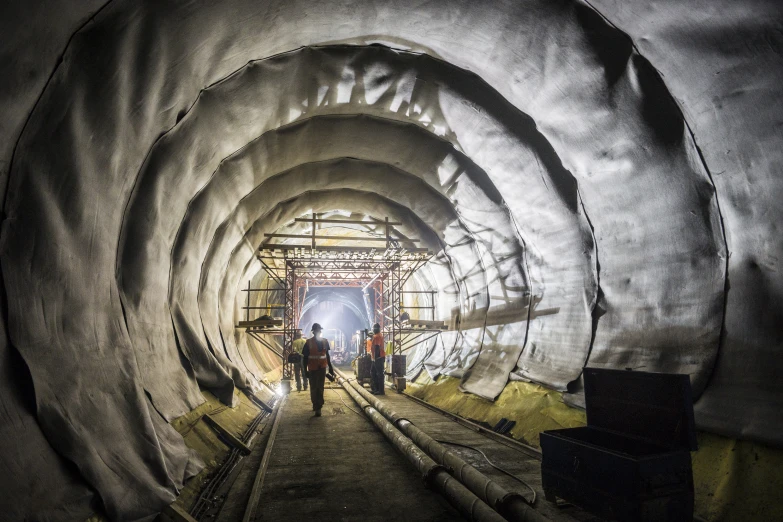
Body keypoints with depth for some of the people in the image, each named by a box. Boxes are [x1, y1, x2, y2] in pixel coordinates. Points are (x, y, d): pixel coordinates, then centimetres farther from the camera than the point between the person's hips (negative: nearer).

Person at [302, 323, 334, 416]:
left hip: (322, 368, 2)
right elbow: (305, 357, -4)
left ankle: (317, 407, 10)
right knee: (313, 388, 5)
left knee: (320, 388, 3)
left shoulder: (325, 341, 4)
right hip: (312, 369, -2)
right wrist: (305, 370, -8)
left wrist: (330, 367, 14)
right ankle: (317, 406, 20)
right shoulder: (309, 343, -7)